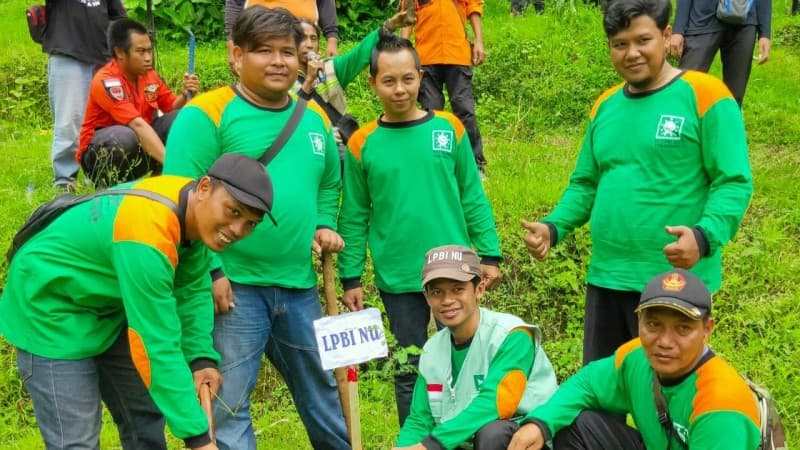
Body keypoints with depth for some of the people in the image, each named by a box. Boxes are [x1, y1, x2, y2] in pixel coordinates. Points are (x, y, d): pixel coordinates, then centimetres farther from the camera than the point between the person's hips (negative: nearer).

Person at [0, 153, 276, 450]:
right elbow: (158, 345, -35)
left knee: (146, 420, 12)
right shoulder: (147, 236, -37)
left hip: (109, 308, 9)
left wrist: (202, 357, -14)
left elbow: (192, 291, 1)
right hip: (50, 307, -9)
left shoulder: (193, 211, -11)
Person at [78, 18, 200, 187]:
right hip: (100, 153, -7)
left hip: (139, 146, 7)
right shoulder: (106, 81, -25)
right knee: (125, 136, -38)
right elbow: (138, 125, -36)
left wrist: (185, 95, -17)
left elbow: (172, 107, 6)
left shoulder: (149, 74, -2)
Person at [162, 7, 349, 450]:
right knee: (225, 406, -2)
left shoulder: (313, 118, 11)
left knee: (324, 395, 19)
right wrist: (209, 272, -16)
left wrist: (324, 225, 7)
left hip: (300, 287, 6)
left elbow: (329, 183, 26)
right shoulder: (206, 115, -9)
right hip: (233, 287, -6)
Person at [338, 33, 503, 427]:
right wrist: (351, 278, 0)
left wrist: (489, 254, -2)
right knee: (409, 370, 11)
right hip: (398, 279, 0)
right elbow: (354, 219, 2)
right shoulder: (362, 144, -1)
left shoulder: (449, 129, -1)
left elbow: (473, 199, 2)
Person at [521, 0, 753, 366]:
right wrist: (553, 227, 1)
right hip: (606, 278, 7)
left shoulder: (704, 96, -8)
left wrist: (704, 236, -30)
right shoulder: (605, 105, 12)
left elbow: (733, 183, -13)